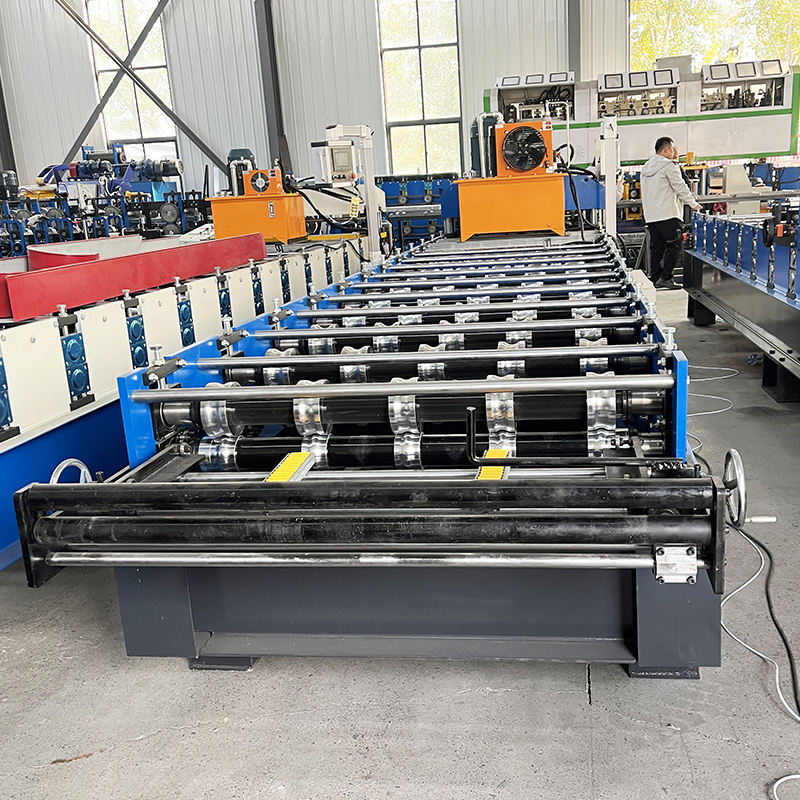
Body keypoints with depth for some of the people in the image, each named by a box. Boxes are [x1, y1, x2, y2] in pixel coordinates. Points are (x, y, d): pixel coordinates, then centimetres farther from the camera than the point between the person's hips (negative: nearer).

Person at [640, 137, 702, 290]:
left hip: (650, 215, 8)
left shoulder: (646, 167, 16)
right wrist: (693, 204, 5)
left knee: (656, 248, 10)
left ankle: (654, 279, 11)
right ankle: (665, 278, -9)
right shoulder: (669, 165, -8)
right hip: (667, 214, -8)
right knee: (674, 245, -4)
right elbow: (680, 187, -6)